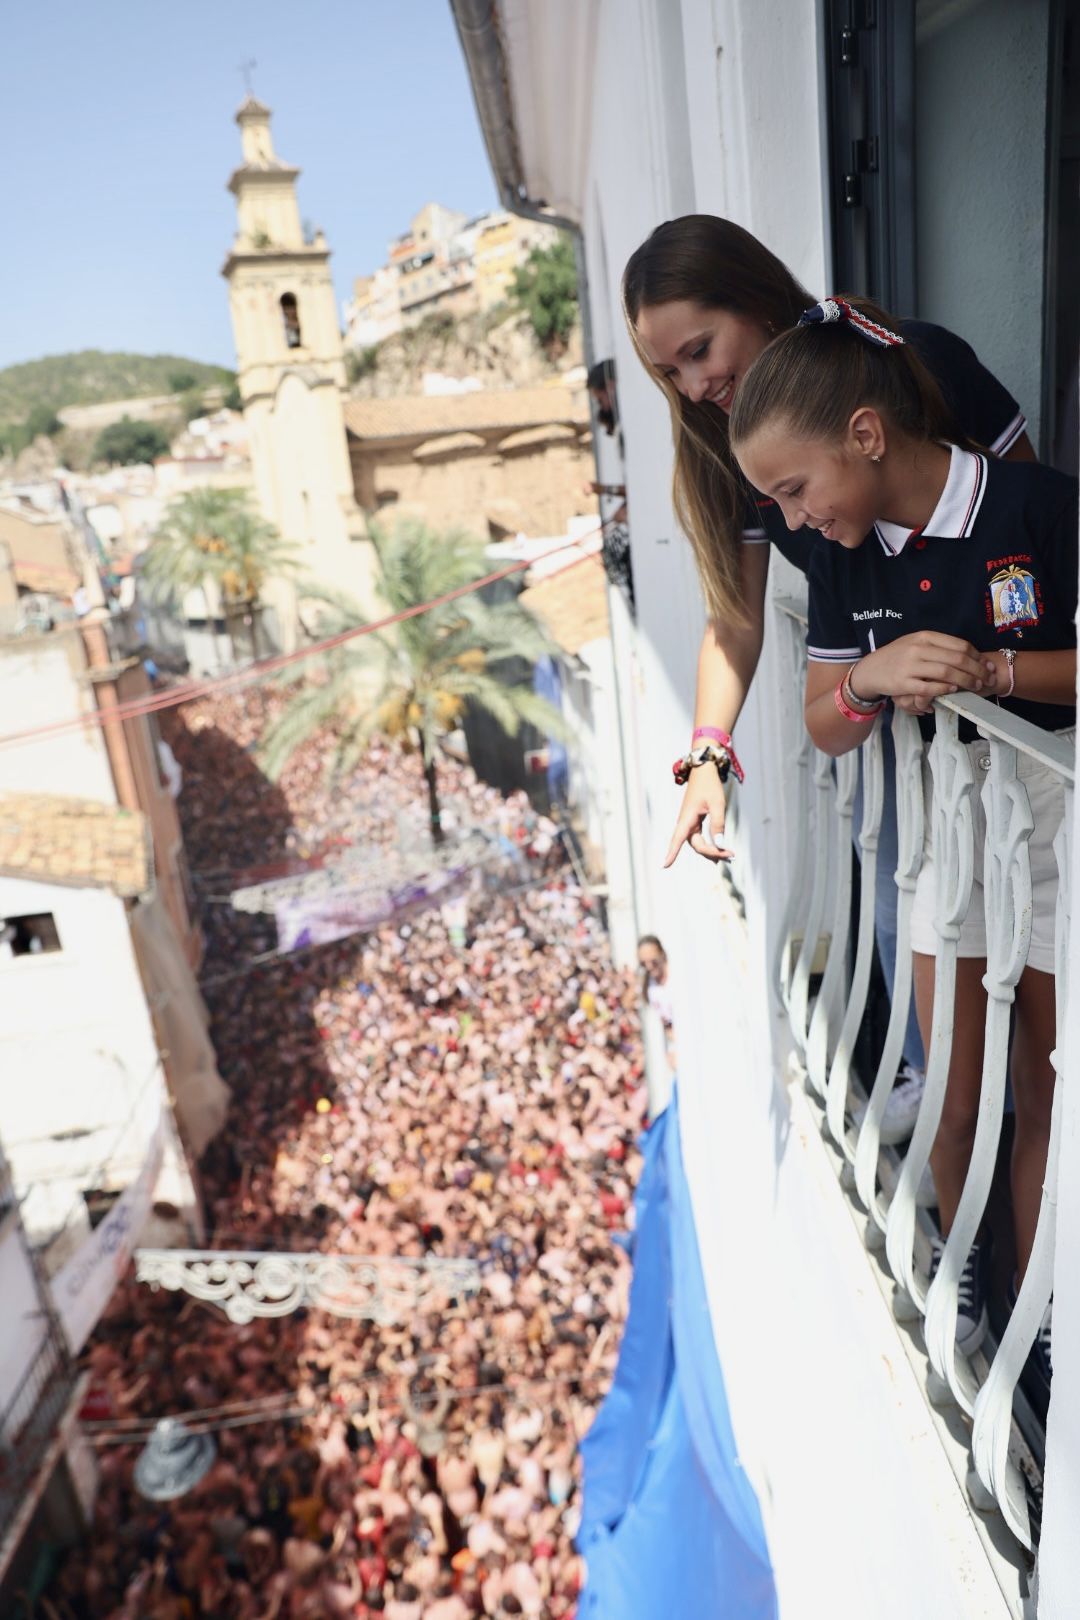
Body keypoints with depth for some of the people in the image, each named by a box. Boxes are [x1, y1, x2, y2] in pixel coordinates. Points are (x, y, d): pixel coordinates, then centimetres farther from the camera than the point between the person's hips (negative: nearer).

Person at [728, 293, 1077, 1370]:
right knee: (956, 1093, 9)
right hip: (944, 822, 3)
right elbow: (824, 726, 3)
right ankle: (958, 1258, 36)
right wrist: (873, 678, -18)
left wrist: (993, 670, -24)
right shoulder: (846, 555, -1)